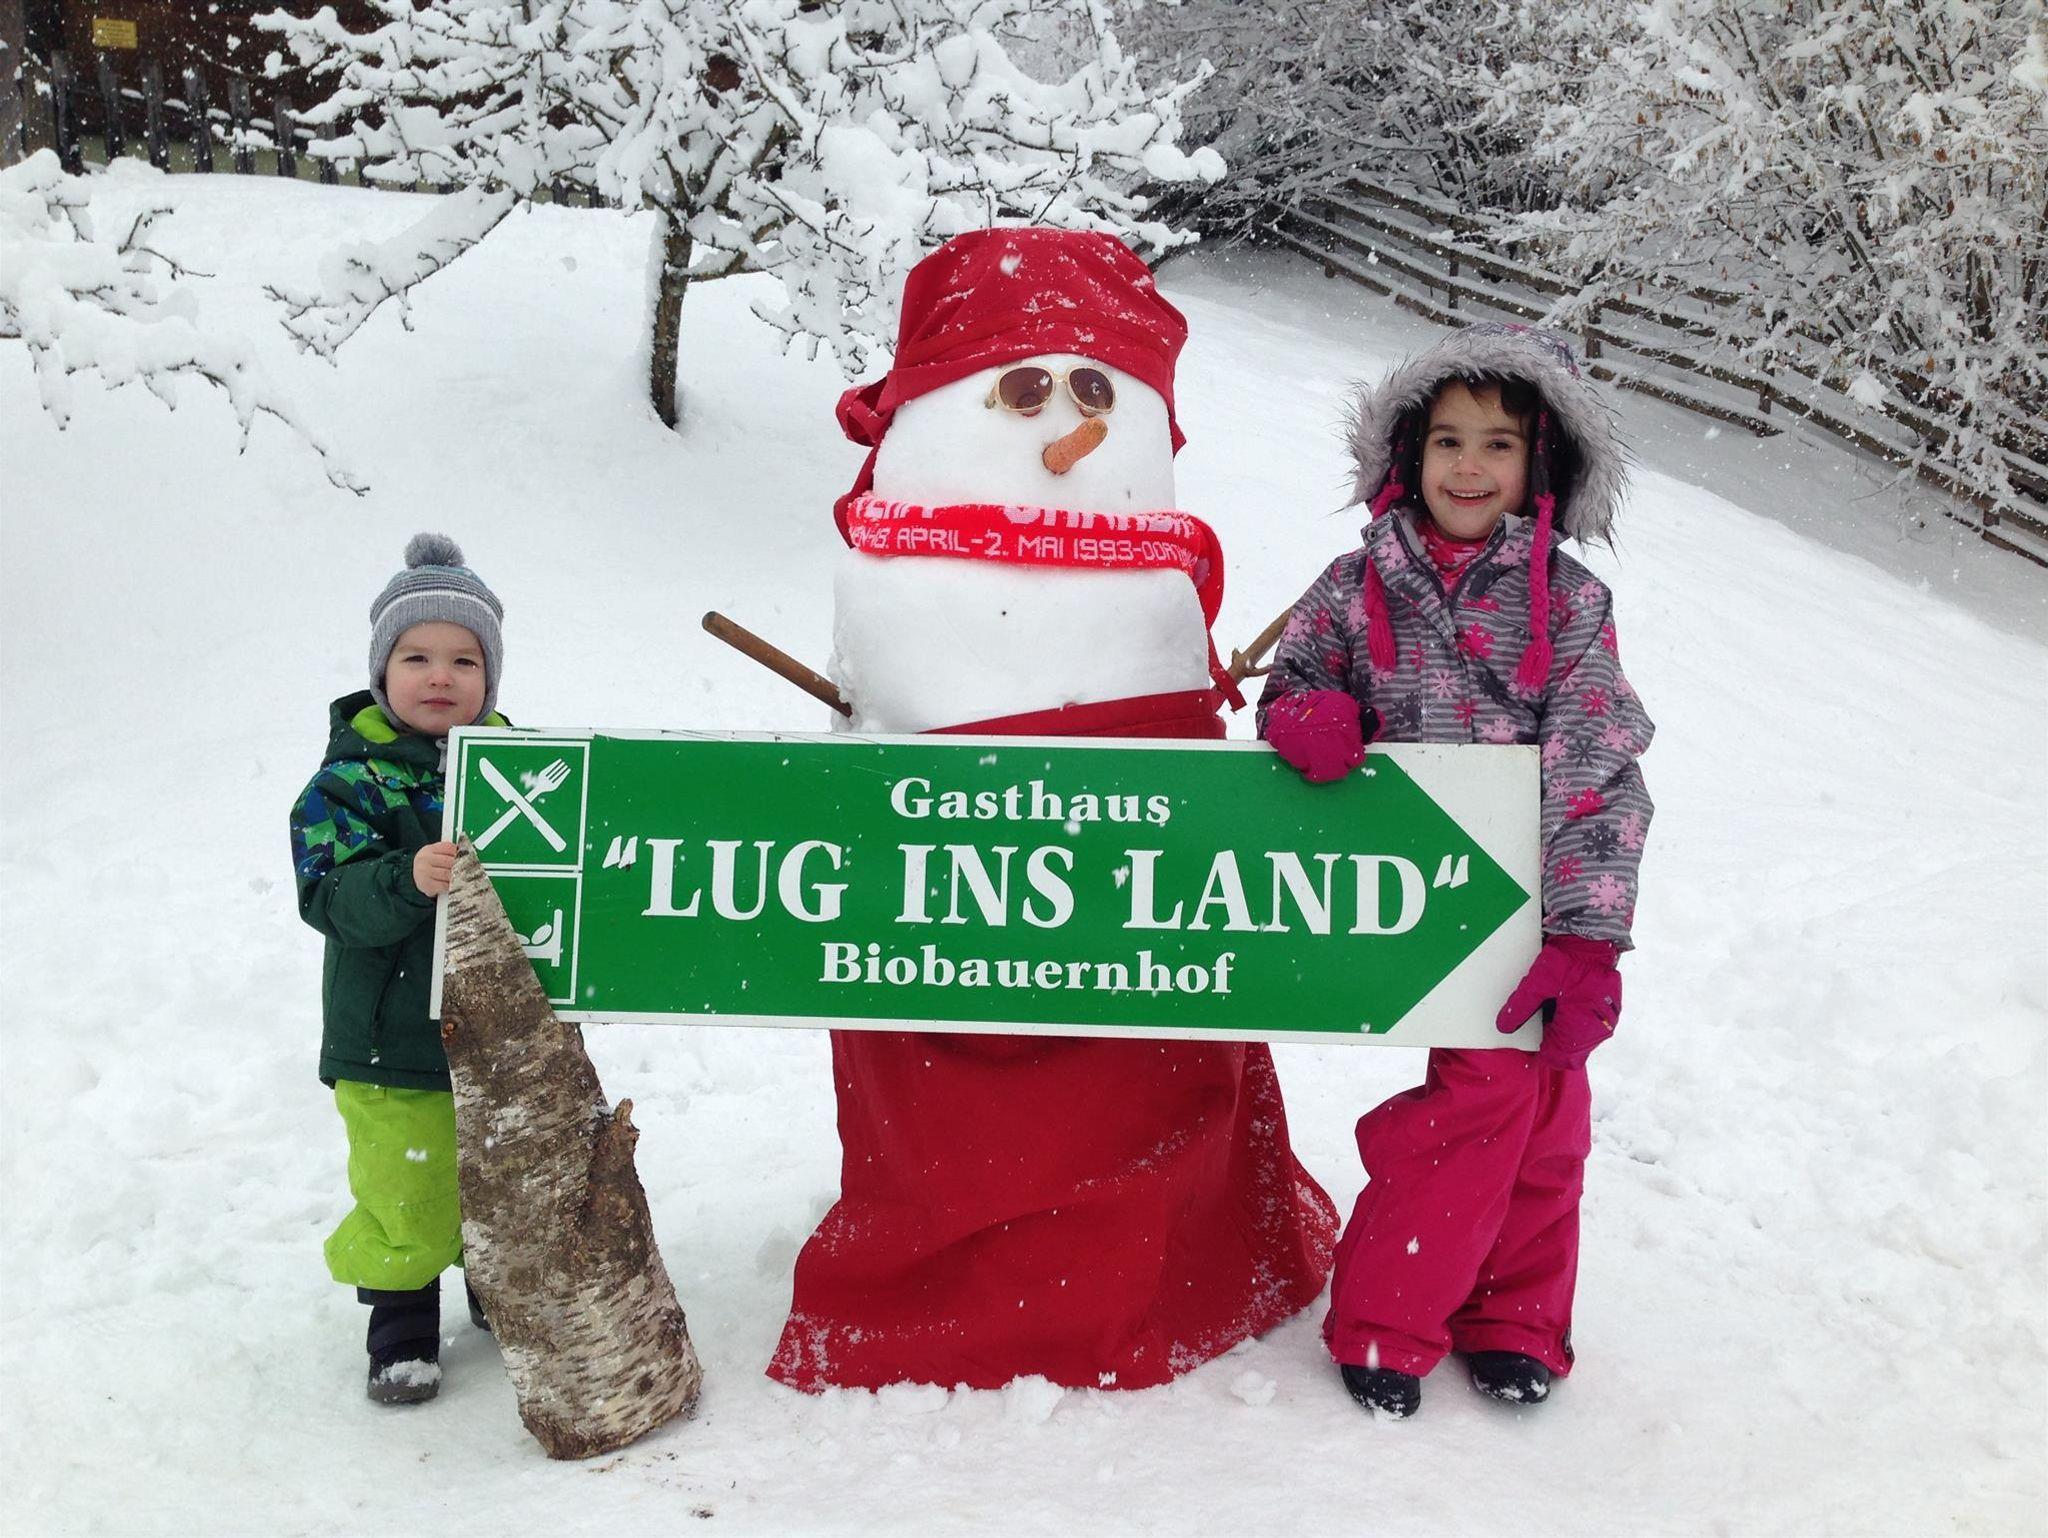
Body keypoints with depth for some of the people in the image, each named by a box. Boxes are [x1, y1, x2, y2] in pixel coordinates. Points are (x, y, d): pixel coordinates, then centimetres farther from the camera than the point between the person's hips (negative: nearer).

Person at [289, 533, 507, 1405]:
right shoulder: (351, 779, -10)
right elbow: (332, 900, -20)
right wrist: (407, 879, -38)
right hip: (394, 1043, -4)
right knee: (407, 1199, 4)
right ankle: (401, 1332, 27)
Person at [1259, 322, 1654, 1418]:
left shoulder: (1567, 601, 0)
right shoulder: (1358, 587, 2)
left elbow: (1599, 768, -6)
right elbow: (1291, 683, 13)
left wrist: (1585, 941, -14)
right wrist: (1308, 713, -14)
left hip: (1536, 897, 2)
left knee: (1544, 1114, 5)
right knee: (1488, 1082, -12)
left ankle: (1513, 1318, 27)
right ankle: (1382, 1318, 4)